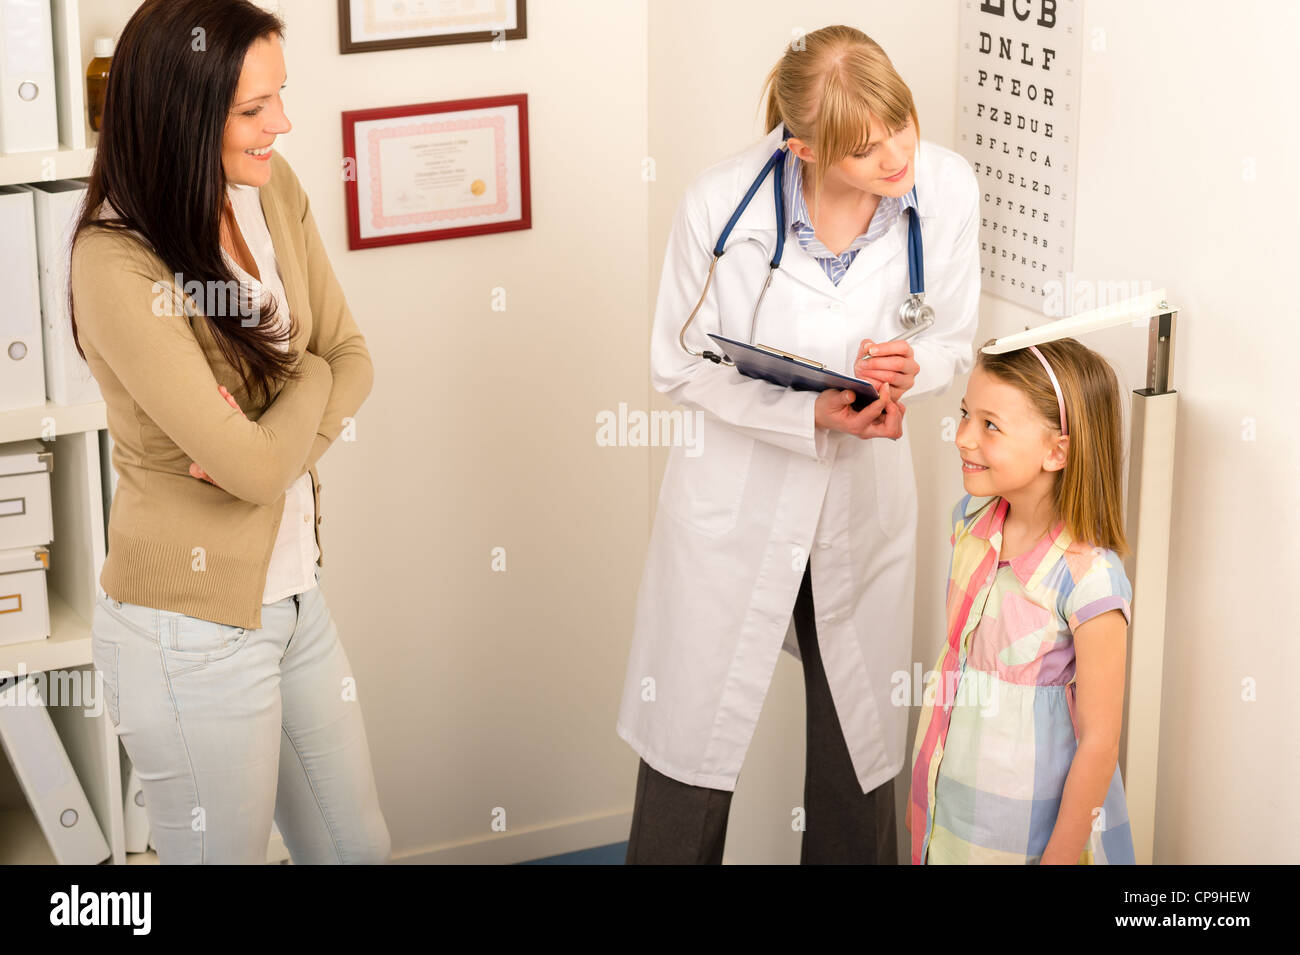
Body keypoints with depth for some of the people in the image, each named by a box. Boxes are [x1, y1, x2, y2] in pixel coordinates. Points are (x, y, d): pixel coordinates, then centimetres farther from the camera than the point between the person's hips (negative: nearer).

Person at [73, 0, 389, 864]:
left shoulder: (274, 190, -1)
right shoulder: (114, 264, -24)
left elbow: (350, 358, 2)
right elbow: (255, 468, -24)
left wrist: (269, 443, -17)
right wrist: (311, 382, -5)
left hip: (291, 590, 7)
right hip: (193, 629, -7)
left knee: (357, 846, 19)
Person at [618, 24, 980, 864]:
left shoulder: (946, 186, -15)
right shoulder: (721, 204, -22)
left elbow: (954, 345, 0)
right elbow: (682, 366, -10)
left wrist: (910, 368, -25)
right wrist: (813, 414, -24)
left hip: (865, 499, 3)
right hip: (737, 499, -2)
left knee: (862, 749, 15)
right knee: (694, 735, 7)